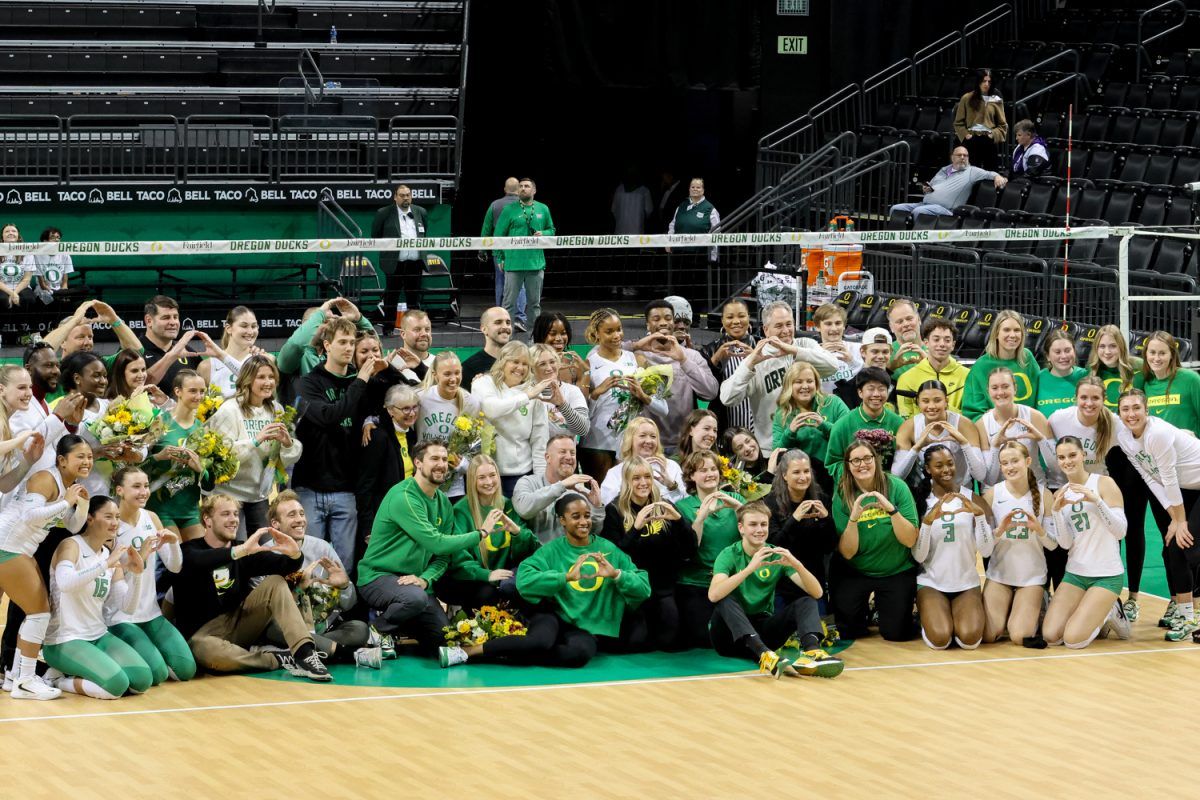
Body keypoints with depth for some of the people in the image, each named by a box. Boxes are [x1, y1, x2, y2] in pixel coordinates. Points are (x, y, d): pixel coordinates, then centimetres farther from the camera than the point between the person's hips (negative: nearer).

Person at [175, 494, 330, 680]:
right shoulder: (190, 551, -6)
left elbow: (284, 566, 2)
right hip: (203, 633, -5)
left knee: (275, 583, -10)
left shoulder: (244, 552, 10)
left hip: (238, 623, 5)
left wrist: (294, 554, -22)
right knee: (209, 651, -40)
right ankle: (277, 659, -20)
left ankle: (304, 653, -24)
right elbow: (198, 562, -31)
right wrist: (241, 551, -43)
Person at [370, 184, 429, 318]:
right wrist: (385, 248, 2)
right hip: (394, 265, -3)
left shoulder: (420, 212, 12)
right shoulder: (384, 213, 0)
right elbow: (375, 236, 7)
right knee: (391, 302, 1)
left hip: (415, 264, 3)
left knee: (414, 301, 8)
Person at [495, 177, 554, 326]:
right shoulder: (509, 210, -1)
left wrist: (543, 234, -5)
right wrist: (500, 258, -3)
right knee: (510, 302, -2)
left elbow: (551, 230, 19)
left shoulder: (543, 209, 9)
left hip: (536, 263, 3)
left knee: (535, 303, 11)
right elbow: (499, 234, 1)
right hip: (514, 263, -3)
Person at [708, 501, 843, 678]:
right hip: (733, 633, -3)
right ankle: (764, 654, -54)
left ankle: (812, 650, -44)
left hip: (763, 631, 3)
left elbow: (817, 593, -8)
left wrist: (797, 565, -26)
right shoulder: (729, 555, -6)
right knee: (727, 599, -31)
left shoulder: (777, 556, 3)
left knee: (807, 602, -13)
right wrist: (751, 568, -34)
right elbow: (713, 595, -26)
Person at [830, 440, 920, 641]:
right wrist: (853, 518, -29)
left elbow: (910, 540, -16)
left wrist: (891, 509, -30)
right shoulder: (842, 496, -10)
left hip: (897, 572, -1)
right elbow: (847, 553, -13)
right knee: (848, 632, -7)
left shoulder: (896, 487, -13)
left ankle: (881, 605, 26)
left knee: (896, 633, -7)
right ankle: (866, 607, 27)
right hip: (854, 572, 1)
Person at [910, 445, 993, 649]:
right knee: (940, 639, -24)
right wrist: (928, 520, -23)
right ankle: (926, 616, 12)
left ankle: (959, 615, 12)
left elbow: (986, 551, -8)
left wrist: (979, 513, -21)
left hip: (966, 583, 1)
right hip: (931, 583, -1)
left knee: (970, 639, -24)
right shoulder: (920, 501, -1)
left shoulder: (973, 499, 1)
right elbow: (918, 556, -9)